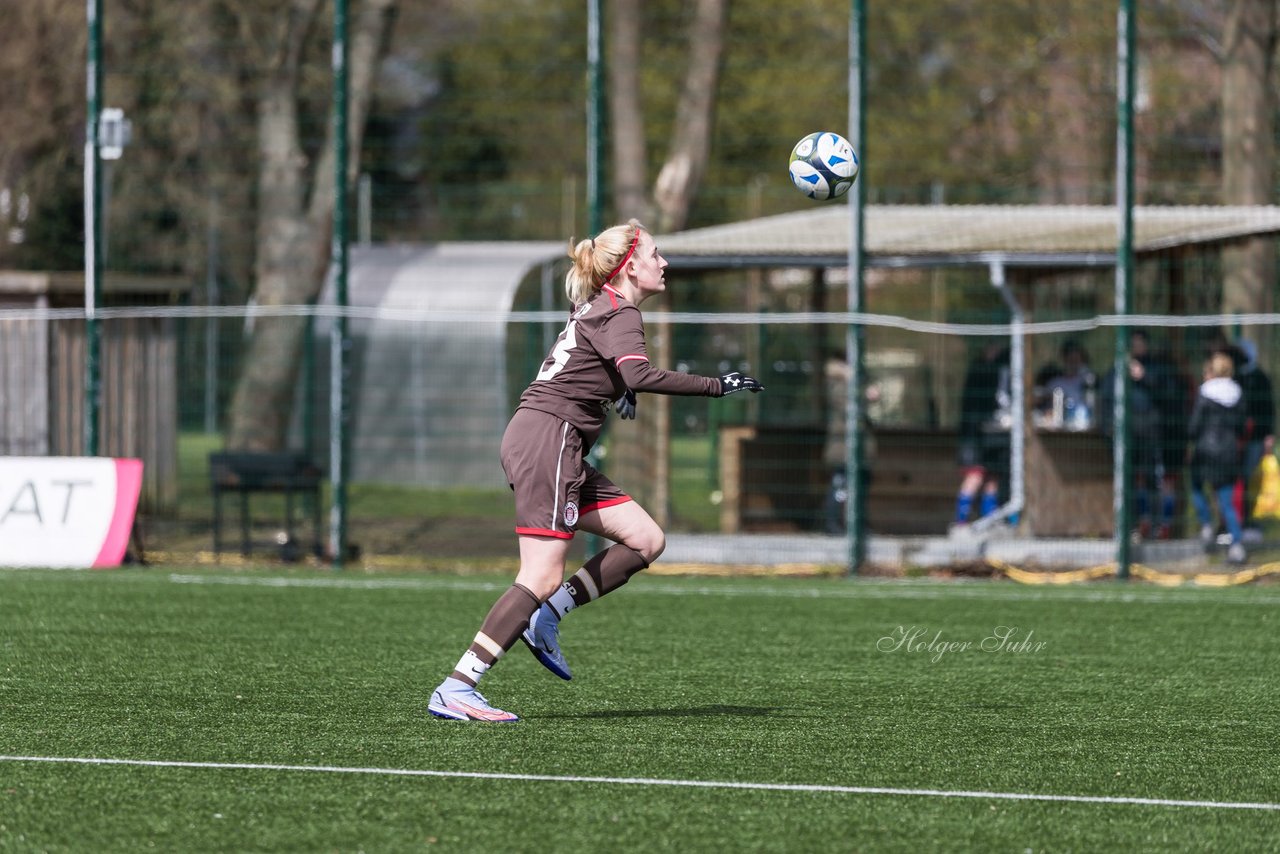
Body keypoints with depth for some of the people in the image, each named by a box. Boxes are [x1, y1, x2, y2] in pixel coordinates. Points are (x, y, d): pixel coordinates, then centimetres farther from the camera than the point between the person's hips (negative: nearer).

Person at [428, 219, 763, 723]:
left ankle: (546, 615, 3)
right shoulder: (620, 314, -9)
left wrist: (615, 391, 29)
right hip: (547, 439, -10)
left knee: (646, 540, 5)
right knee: (542, 577, -14)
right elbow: (639, 375, -28)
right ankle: (455, 690, -18)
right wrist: (714, 387, -25)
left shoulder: (596, 309, 20)